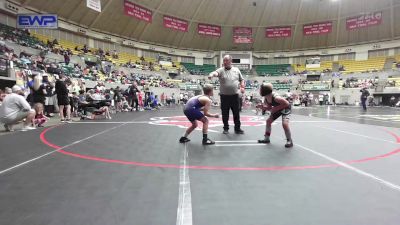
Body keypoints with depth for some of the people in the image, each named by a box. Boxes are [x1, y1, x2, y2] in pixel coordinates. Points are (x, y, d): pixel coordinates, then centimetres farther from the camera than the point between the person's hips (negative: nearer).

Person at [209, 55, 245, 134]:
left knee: (236, 113, 6)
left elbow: (241, 79, 17)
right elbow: (215, 72, -23)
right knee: (225, 113, 5)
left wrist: (242, 87, 1)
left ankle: (237, 128, 18)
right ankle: (226, 128, 19)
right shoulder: (221, 70, -1)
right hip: (224, 96, -1)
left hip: (235, 95, 2)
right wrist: (212, 74, -45)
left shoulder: (236, 70, 9)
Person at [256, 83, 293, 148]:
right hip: (277, 109, 8)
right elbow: (269, 108, -2)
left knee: (284, 124, -24)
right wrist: (262, 106, -19)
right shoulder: (266, 99, -13)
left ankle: (289, 141, -6)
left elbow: (287, 103, -31)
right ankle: (266, 138, 22)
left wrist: (276, 108, -31)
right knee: (268, 121, 8)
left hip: (285, 108, -8)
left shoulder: (275, 97, -38)